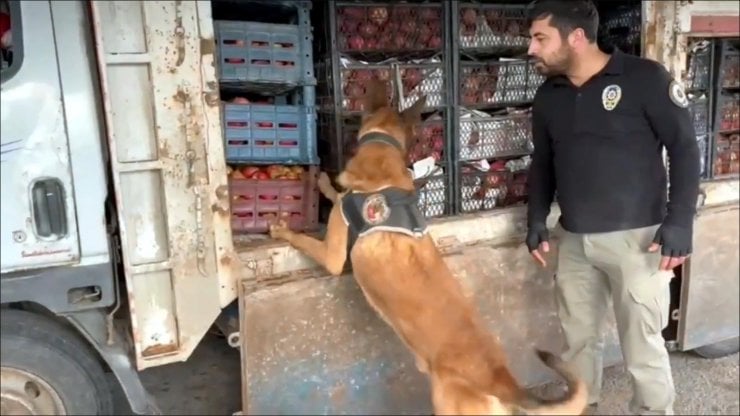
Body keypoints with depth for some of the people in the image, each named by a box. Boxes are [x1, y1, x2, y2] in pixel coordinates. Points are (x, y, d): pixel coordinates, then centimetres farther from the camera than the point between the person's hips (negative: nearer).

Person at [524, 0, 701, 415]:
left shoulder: (645, 77, -10)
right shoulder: (548, 95, 6)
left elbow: (685, 148, -7)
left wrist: (680, 222, -13)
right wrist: (536, 219, 9)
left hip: (635, 237, -5)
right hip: (573, 240, 5)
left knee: (642, 344, 5)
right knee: (579, 337, 17)